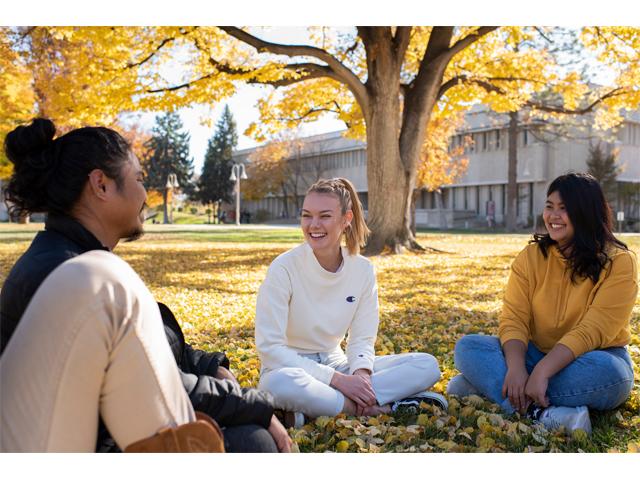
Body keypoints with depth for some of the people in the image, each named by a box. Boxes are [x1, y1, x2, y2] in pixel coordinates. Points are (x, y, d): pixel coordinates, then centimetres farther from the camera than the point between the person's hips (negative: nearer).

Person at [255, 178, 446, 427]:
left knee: (427, 365, -10)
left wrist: (361, 373, -23)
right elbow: (269, 347, -20)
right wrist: (337, 380, -26)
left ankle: (312, 410, -21)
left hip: (335, 364, 5)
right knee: (282, 383, -41)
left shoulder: (363, 269, -4)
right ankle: (383, 408, -20)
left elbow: (362, 339, 1)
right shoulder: (284, 268, -17)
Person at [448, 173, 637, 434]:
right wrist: (516, 368, -29)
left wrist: (542, 372, -33)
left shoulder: (618, 262, -11)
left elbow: (592, 331, -21)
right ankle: (542, 414, -36)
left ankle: (486, 386, -31)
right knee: (467, 346, -18)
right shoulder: (531, 256, 0)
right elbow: (514, 319, -9)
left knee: (608, 372, -38)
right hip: (536, 354, 3)